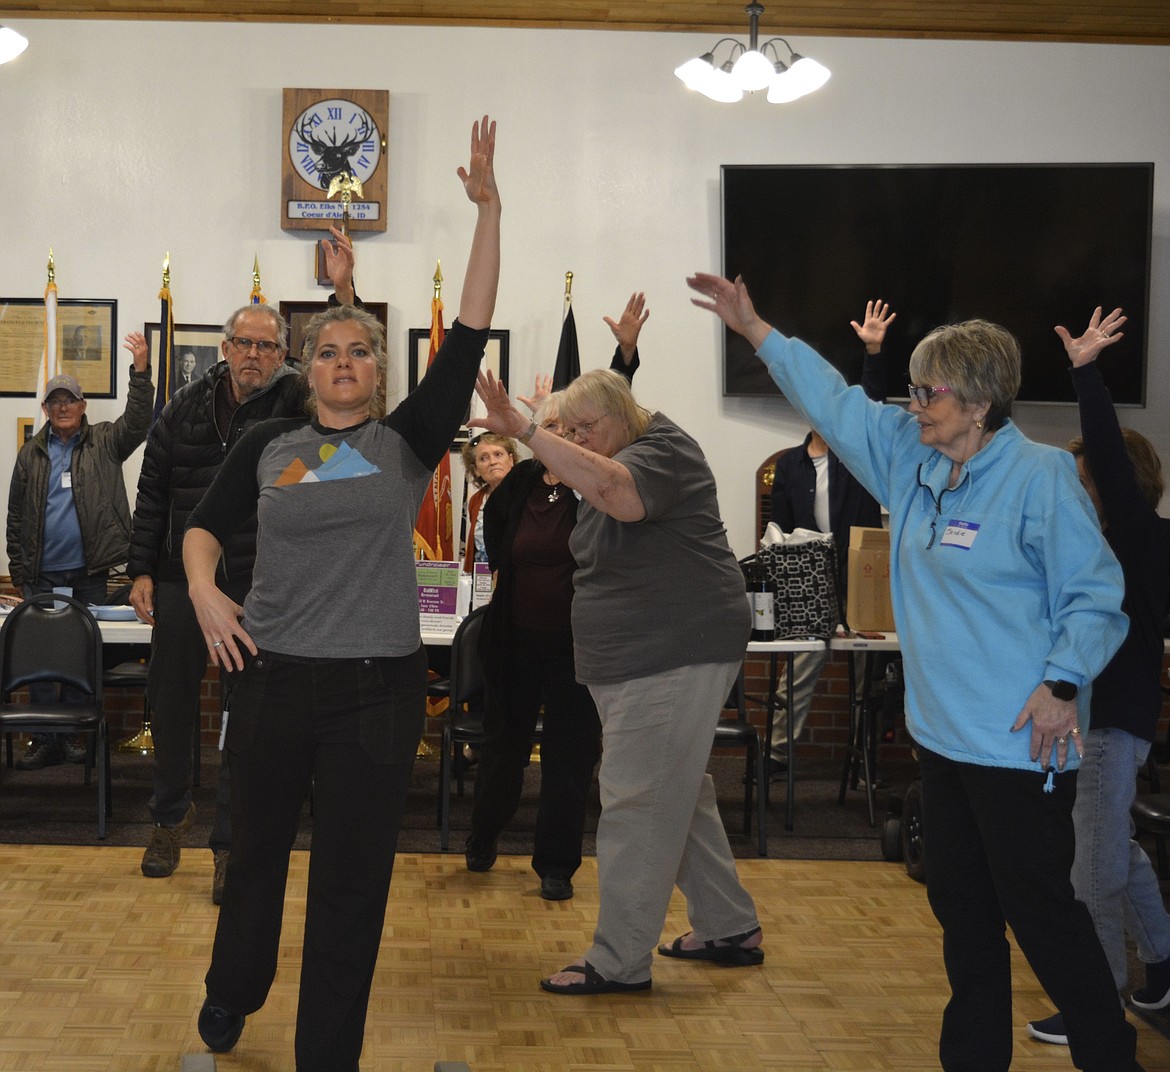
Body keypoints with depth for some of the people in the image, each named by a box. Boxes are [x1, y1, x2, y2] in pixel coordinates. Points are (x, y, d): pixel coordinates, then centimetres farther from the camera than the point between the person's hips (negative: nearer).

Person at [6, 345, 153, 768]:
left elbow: (137, 422, -13)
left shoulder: (104, 442, 5)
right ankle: (44, 741, 8)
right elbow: (16, 516, 9)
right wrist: (18, 571, 4)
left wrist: (141, 371, -26)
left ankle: (74, 736, 16)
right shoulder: (31, 454, 9)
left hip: (90, 573, -1)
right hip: (43, 575, 1)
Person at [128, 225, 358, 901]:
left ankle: (231, 842, 16)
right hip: (181, 583, 3)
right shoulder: (188, 407, 4)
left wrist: (344, 293, -29)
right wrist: (142, 570, 3)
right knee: (172, 705, 14)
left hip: (260, 591, -2)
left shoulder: (296, 405, -3)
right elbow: (153, 494, 8)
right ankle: (172, 815, 37)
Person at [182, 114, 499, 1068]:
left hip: (379, 683, -2)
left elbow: (469, 337, -7)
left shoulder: (409, 441, 0)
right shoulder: (268, 447, 6)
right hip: (271, 675, 2)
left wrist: (489, 209, -12)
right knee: (257, 852, 17)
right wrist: (204, 589, -4)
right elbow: (205, 524, 17)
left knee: (354, 879, 4)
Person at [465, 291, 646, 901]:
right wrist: (502, 569, 10)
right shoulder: (520, 483, 1)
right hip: (515, 639, 2)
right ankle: (481, 842, 34)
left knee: (571, 754, 2)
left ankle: (556, 864, 14)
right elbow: (493, 528, 20)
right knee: (504, 744, 15)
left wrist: (626, 349, -27)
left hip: (578, 643, -2)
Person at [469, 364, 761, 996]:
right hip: (636, 659, 11)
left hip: (676, 657, -11)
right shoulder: (615, 462, 16)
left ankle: (620, 962, -4)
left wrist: (524, 431, -45)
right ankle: (730, 929, 27)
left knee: (637, 803, -9)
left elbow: (609, 488, -38)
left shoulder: (661, 455, -15)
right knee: (679, 795, 16)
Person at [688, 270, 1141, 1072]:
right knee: (962, 907, 16)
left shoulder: (1040, 477, -14)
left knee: (1040, 909, -1)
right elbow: (833, 400, 15)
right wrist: (755, 329, 13)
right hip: (943, 731, 8)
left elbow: (1095, 597, -12)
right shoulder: (910, 458, 8)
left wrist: (1062, 684, -22)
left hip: (1019, 740, -8)